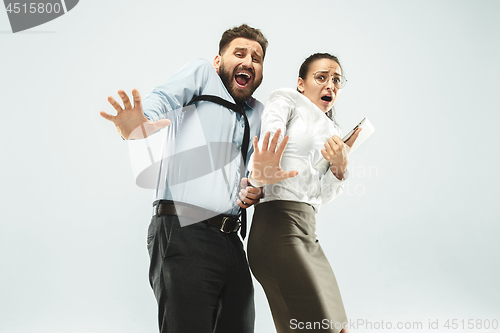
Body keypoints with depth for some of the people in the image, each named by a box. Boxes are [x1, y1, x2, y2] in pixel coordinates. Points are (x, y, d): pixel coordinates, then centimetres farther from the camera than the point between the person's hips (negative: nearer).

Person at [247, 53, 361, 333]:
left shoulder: (333, 133, 25)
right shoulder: (286, 99, 6)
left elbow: (323, 195, 14)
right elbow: (269, 138, -16)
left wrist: (340, 167, -7)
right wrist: (261, 172, -39)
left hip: (308, 233, 8)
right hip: (279, 225, -8)